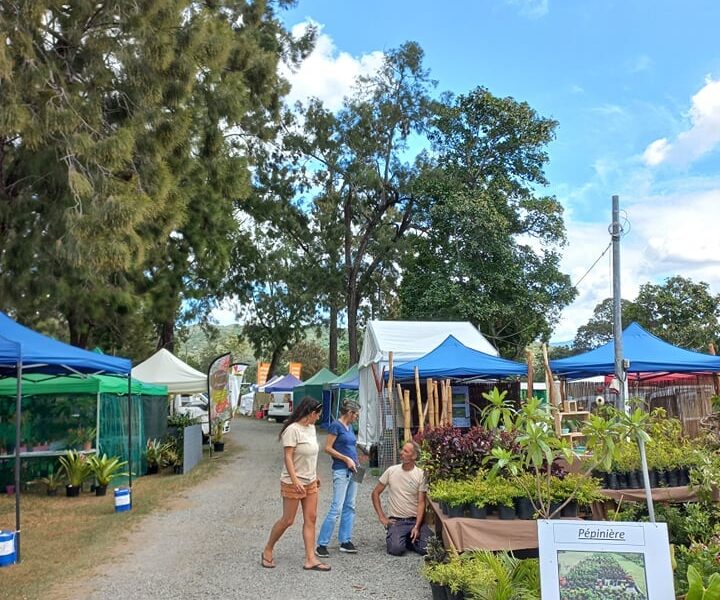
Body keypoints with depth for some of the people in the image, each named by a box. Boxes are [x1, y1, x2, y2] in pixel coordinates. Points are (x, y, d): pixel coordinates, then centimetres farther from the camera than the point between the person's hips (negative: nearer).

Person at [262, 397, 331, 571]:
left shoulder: (311, 428, 7)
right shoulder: (292, 429, -18)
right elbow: (288, 457, -21)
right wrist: (295, 480, -28)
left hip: (310, 483, 8)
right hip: (293, 483, -8)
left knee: (311, 519, 4)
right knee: (287, 520, 2)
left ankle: (310, 560, 7)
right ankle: (267, 550, 22)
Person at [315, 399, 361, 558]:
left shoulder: (349, 427, 15)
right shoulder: (336, 425, -9)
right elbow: (328, 448, -13)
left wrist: (356, 461, 7)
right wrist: (346, 459, -14)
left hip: (352, 471, 9)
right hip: (341, 471, -9)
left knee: (349, 507, 10)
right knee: (336, 508, -10)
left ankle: (345, 541, 17)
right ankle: (321, 545, -5)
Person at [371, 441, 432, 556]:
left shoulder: (420, 474, -3)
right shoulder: (391, 471, 0)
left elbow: (421, 503, -6)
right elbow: (376, 493, 8)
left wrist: (417, 527, -17)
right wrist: (382, 517, 0)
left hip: (415, 520, 1)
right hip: (396, 520, -1)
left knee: (426, 548, -20)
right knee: (396, 549, -26)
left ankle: (409, 539, 11)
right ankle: (391, 537, 10)